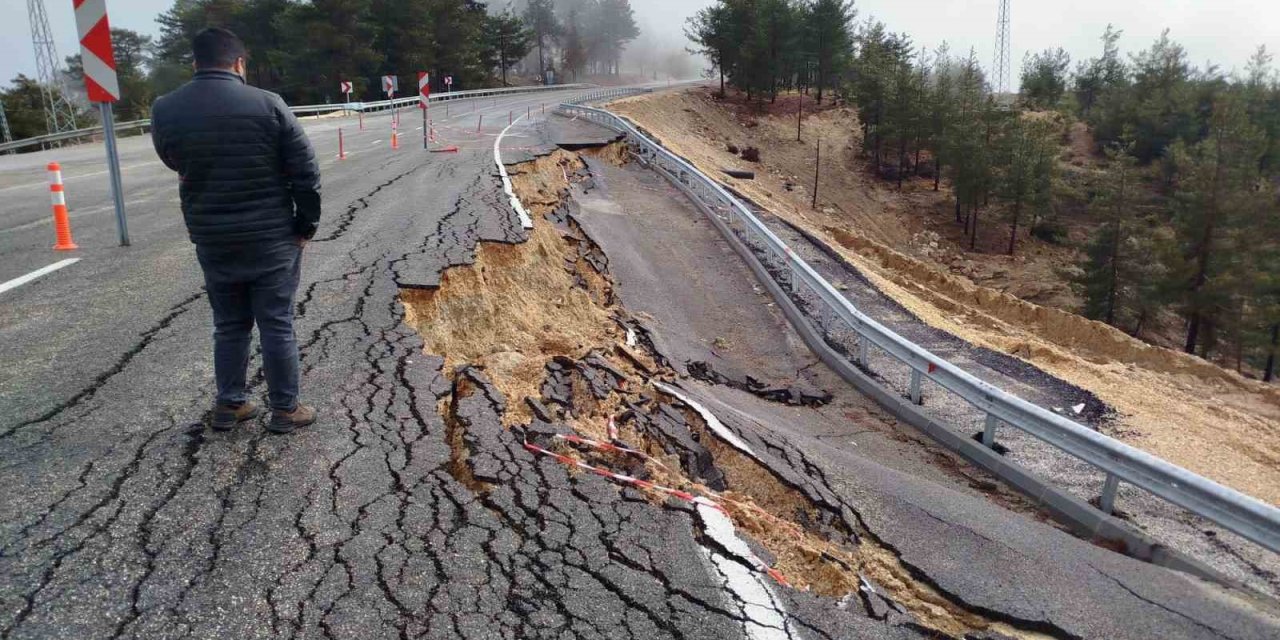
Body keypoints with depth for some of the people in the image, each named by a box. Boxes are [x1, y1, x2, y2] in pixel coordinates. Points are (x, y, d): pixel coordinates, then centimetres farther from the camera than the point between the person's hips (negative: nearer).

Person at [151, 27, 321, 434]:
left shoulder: (164, 111, -1)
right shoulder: (268, 105, -11)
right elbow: (306, 172, -10)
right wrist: (306, 224, 0)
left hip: (211, 241, 3)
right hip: (272, 239, -3)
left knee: (229, 325, 18)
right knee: (276, 326, 6)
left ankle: (229, 405, 25)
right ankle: (285, 410, 15)